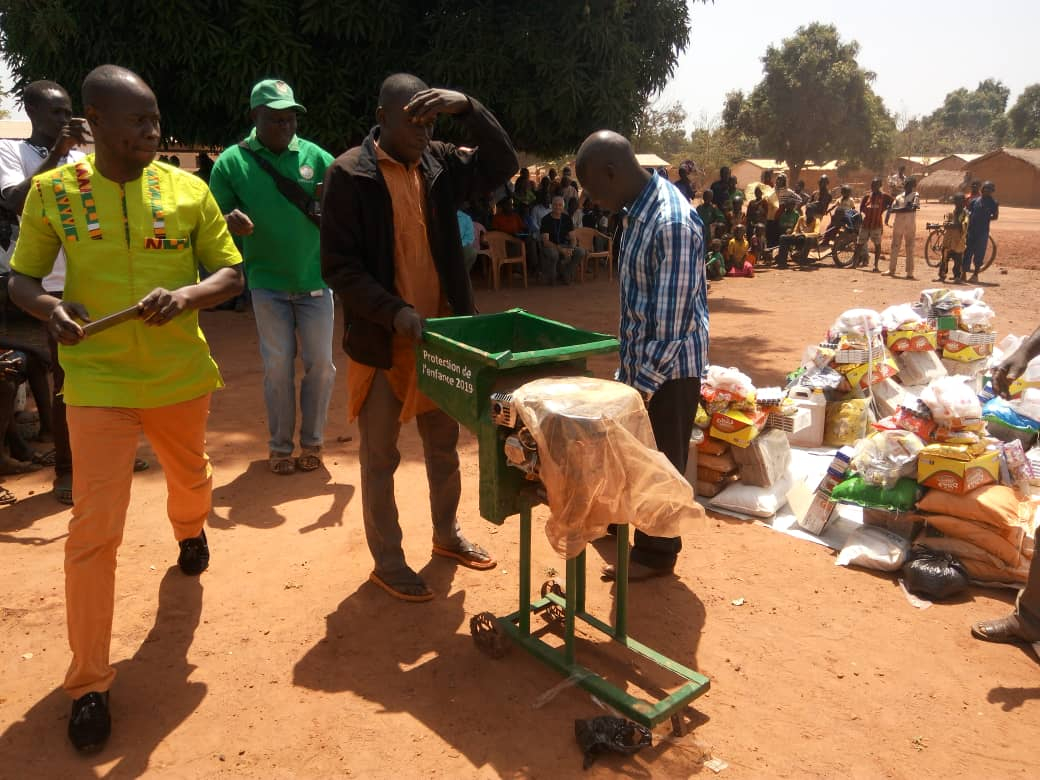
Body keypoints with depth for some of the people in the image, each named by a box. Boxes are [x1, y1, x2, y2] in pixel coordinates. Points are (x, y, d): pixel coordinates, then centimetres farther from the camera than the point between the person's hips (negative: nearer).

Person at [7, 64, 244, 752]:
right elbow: (21, 279, 4)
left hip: (181, 376, 2)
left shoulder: (188, 189, -2)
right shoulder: (52, 190, -4)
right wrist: (49, 307, -20)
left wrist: (187, 295, -22)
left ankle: (190, 532, 63)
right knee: (94, 530, -4)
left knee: (191, 480, 25)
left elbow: (232, 274, -1)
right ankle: (90, 682, 11)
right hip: (98, 382, -2)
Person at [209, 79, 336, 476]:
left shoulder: (317, 157, 2)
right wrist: (230, 220, -22)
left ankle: (312, 442, 21)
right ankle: (280, 445, 20)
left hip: (316, 280, 1)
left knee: (321, 364, 4)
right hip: (268, 283, -1)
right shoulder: (232, 162, -1)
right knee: (278, 366, 5)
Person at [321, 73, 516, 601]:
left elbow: (504, 166, 2)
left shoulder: (439, 163, 5)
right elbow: (338, 266, -15)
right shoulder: (350, 174, -11)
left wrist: (467, 108, -12)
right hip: (381, 340, -5)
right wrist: (395, 313, -26)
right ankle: (387, 562, 22)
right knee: (380, 456, 7)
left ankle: (447, 534, 38)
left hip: (440, 332, 6)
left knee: (444, 444, 18)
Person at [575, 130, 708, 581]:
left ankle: (656, 554, 23)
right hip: (640, 359, 9)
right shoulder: (640, 210, 6)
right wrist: (632, 368, 16)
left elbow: (674, 316, -23)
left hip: (669, 367, -9)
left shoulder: (673, 223, -24)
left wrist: (648, 379, -19)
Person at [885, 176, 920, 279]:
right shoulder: (899, 196, 13)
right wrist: (886, 218, -13)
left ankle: (910, 272, 0)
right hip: (898, 225, 4)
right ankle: (891, 270, 15)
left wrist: (896, 210, -20)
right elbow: (891, 208, 7)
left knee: (910, 249, -2)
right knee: (894, 247, 7)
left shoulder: (915, 196, -1)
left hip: (910, 225, -4)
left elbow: (912, 208, -17)